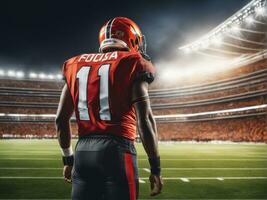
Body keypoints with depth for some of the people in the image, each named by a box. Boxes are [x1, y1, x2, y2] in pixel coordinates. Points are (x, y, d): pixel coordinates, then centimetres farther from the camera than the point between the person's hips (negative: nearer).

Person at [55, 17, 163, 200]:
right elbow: (144, 119, -10)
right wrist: (156, 168, -3)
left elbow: (61, 119, 14)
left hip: (83, 151, 5)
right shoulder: (133, 64, -1)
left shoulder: (76, 65, 14)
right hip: (117, 150, -5)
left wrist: (68, 159, 23)